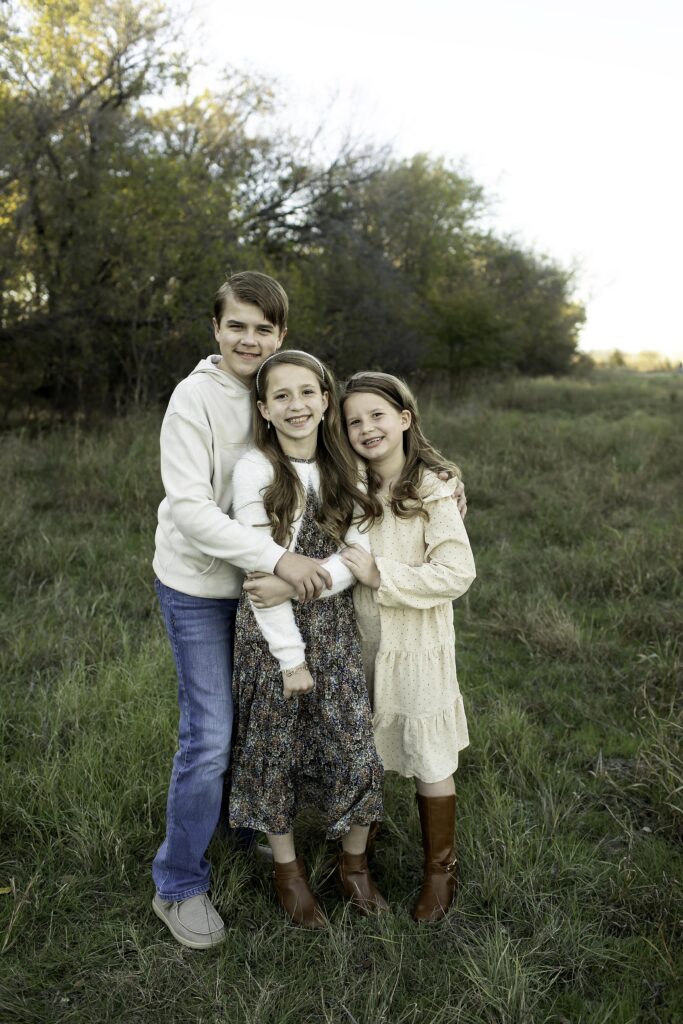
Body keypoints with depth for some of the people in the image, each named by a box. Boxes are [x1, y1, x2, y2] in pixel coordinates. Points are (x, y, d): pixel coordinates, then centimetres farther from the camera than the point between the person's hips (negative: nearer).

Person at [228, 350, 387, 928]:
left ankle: (355, 865, 30)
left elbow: (357, 552, -4)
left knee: (356, 748, 4)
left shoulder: (343, 468, 2)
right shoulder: (255, 471, -11)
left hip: (335, 626, 3)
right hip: (271, 631, -3)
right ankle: (288, 869, 34)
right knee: (276, 751, 10)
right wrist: (291, 656, -14)